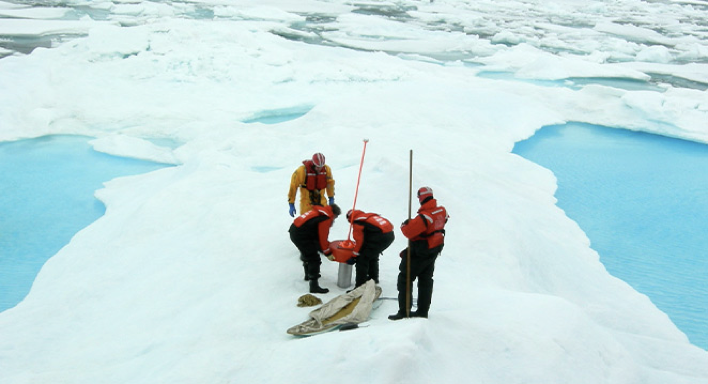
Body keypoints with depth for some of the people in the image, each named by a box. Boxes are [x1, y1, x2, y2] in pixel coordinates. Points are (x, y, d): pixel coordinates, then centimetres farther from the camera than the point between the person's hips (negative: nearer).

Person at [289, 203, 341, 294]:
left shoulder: (320, 212, 16)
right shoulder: (326, 219, -12)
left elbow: (319, 235, 24)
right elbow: (322, 238, -10)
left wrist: (327, 244, 28)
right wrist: (328, 253, 1)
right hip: (300, 236, -10)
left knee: (307, 253, 30)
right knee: (314, 259, -5)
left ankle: (308, 274, 49)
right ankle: (314, 286, -5)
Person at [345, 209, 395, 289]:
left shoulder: (357, 222, 3)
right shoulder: (368, 216, 28)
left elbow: (359, 240, -2)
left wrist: (354, 257, 6)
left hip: (380, 237, -9)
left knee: (362, 258, -2)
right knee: (373, 256, 30)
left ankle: (360, 285, -4)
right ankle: (374, 278, 47)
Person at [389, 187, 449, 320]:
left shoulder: (424, 217, -29)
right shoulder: (441, 211, -5)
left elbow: (409, 232, -30)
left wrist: (405, 225, -7)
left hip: (419, 254, -8)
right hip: (434, 252, 8)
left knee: (405, 279, 2)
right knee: (426, 281, 17)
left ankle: (404, 311, 1)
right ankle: (423, 311, 23)